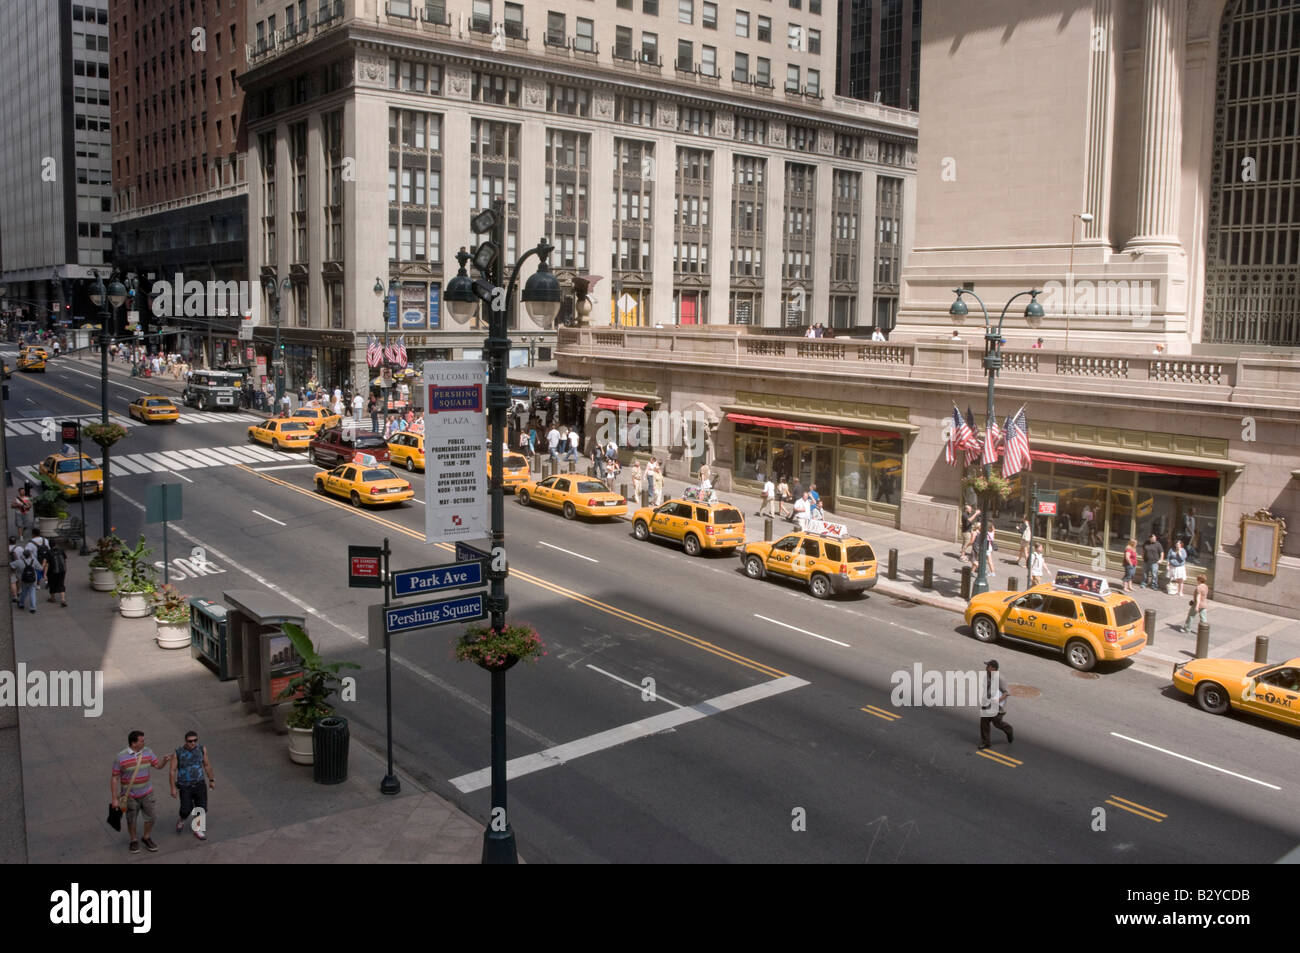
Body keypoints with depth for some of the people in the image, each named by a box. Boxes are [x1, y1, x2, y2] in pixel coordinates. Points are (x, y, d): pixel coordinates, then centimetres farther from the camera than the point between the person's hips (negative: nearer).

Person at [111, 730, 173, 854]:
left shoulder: (147, 752, -5)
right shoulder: (121, 757, -17)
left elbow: (158, 765, 7)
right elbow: (115, 778, -11)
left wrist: (165, 760, -16)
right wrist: (115, 798, -10)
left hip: (146, 793, 3)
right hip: (130, 796, -3)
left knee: (151, 817, 8)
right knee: (131, 820, 14)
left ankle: (146, 838, 33)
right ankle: (134, 841, 38)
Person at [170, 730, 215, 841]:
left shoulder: (202, 749, -6)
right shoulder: (178, 752, -13)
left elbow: (207, 765, 6)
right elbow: (172, 771, -7)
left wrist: (211, 780, 11)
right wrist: (173, 787, -9)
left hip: (199, 784, 2)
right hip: (185, 786, -2)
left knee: (202, 808, 0)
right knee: (186, 810, -4)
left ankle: (198, 830, 21)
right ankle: (182, 821, 32)